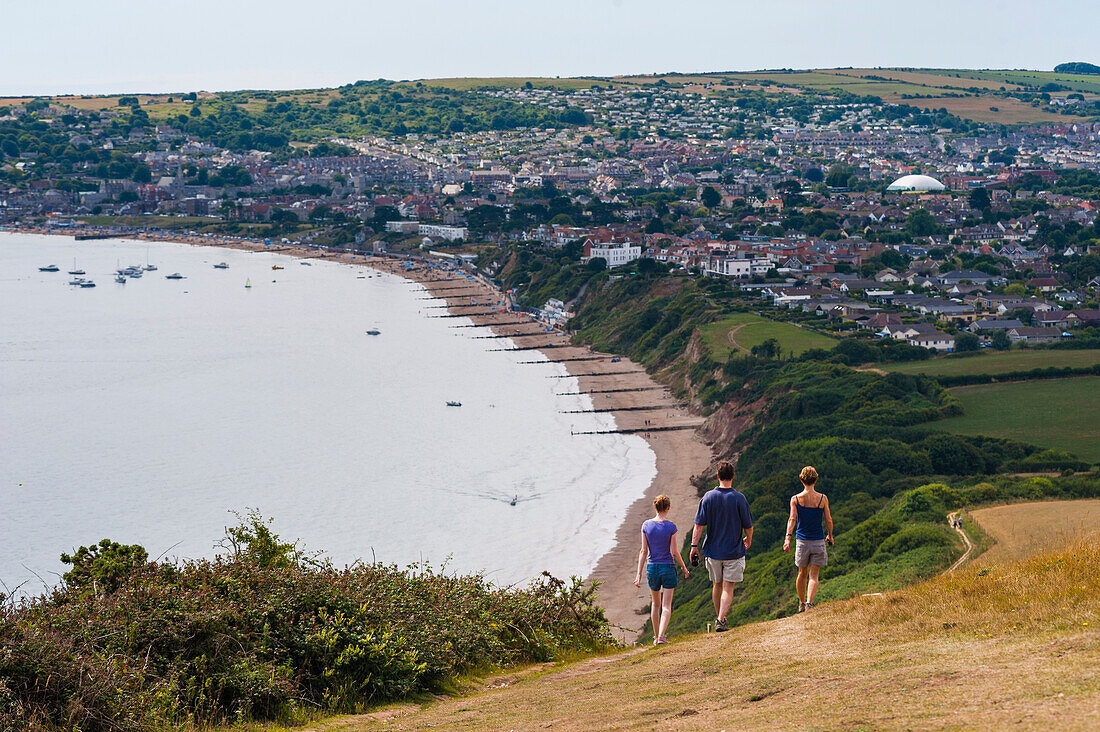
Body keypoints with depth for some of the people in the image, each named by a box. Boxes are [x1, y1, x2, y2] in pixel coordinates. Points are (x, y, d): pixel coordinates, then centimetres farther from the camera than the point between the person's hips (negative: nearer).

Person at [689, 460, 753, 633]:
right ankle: (721, 620, -12)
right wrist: (748, 540, 17)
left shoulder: (708, 497, -6)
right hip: (734, 551, -2)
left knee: (717, 585, 18)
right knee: (728, 587, 1)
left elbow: (699, 525, -7)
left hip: (713, 550, 2)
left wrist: (694, 546, -2)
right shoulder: (739, 499, -11)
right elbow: (748, 526, -3)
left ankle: (719, 618, 30)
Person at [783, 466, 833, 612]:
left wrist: (787, 538, -23)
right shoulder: (822, 498, -4)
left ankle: (802, 603, 31)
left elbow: (792, 519, -16)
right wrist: (830, 536, 16)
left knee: (802, 573, 18)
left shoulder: (795, 499, -4)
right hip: (818, 541, -1)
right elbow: (829, 520, 0)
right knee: (814, 575, -1)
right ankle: (809, 603, -20)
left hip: (802, 541, 1)